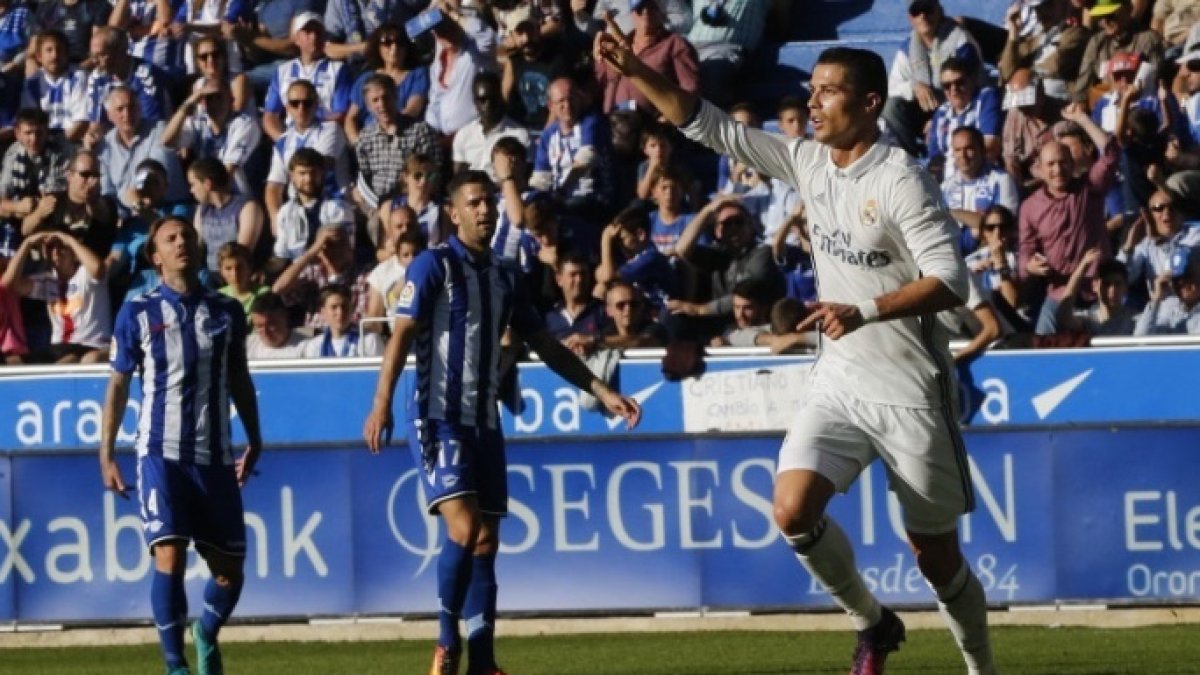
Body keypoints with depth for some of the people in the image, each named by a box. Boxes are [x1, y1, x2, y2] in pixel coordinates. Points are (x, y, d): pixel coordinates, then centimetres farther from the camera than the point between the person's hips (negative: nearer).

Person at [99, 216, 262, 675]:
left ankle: (206, 635, 35)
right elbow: (118, 385, 5)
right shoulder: (137, 314, 2)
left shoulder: (226, 312, 9)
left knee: (229, 570, 5)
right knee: (169, 557, -17)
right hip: (161, 453, -3)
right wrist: (106, 453, 0)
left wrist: (254, 442, 13)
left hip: (216, 457, 3)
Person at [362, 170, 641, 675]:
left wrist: (601, 391, 18)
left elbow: (544, 345, 21)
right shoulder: (433, 266, -5)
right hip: (438, 418, -6)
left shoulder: (504, 278, 14)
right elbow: (402, 334, -14)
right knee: (463, 526, -19)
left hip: (484, 422, 6)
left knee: (486, 541, 5)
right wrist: (382, 402, -26)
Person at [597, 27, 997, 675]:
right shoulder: (808, 161, 3)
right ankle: (872, 622, 9)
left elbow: (950, 280, -22)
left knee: (936, 554, 1)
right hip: (839, 380, 6)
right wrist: (635, 72, -1)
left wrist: (864, 313, -31)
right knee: (793, 511, -15)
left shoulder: (899, 180, -16)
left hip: (910, 391, -6)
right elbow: (710, 126, 8)